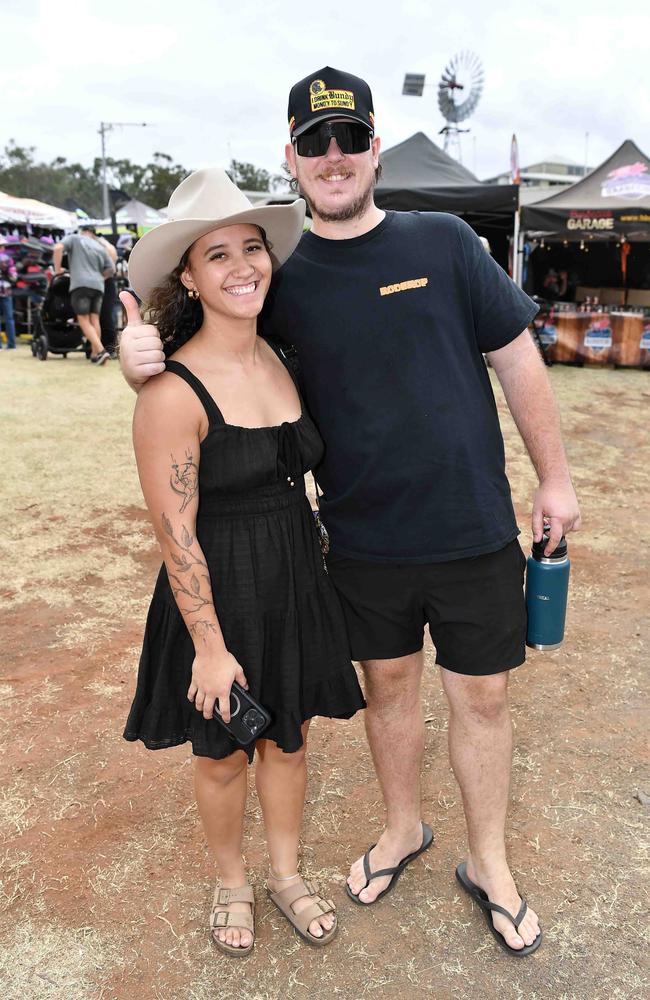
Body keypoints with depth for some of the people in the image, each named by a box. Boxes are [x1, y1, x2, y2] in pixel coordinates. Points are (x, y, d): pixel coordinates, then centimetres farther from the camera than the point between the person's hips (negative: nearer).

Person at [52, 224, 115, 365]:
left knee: (84, 321, -6)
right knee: (94, 319, 8)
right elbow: (111, 269, 21)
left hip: (81, 284, -4)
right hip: (97, 286, 5)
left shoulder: (74, 238, 11)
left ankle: (100, 351, -20)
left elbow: (58, 248, -5)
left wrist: (57, 269, 4)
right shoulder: (100, 247, 23)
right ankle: (95, 354, 6)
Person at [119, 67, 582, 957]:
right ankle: (403, 830, 44)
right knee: (388, 686, 18)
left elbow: (516, 358, 0)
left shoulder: (443, 241, -4)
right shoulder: (281, 282, -1)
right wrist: (142, 363, -16)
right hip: (363, 542, 1)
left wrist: (554, 477, 2)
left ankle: (488, 864, 35)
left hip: (473, 532, -1)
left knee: (481, 696, 11)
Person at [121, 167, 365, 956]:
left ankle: (286, 874, 46)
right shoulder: (172, 393, -22)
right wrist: (210, 645, -15)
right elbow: (175, 534, -19)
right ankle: (232, 885, 44)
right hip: (217, 594, -6)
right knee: (223, 756, 16)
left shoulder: (281, 360, 0)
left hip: (295, 582, 6)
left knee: (289, 739, 21)